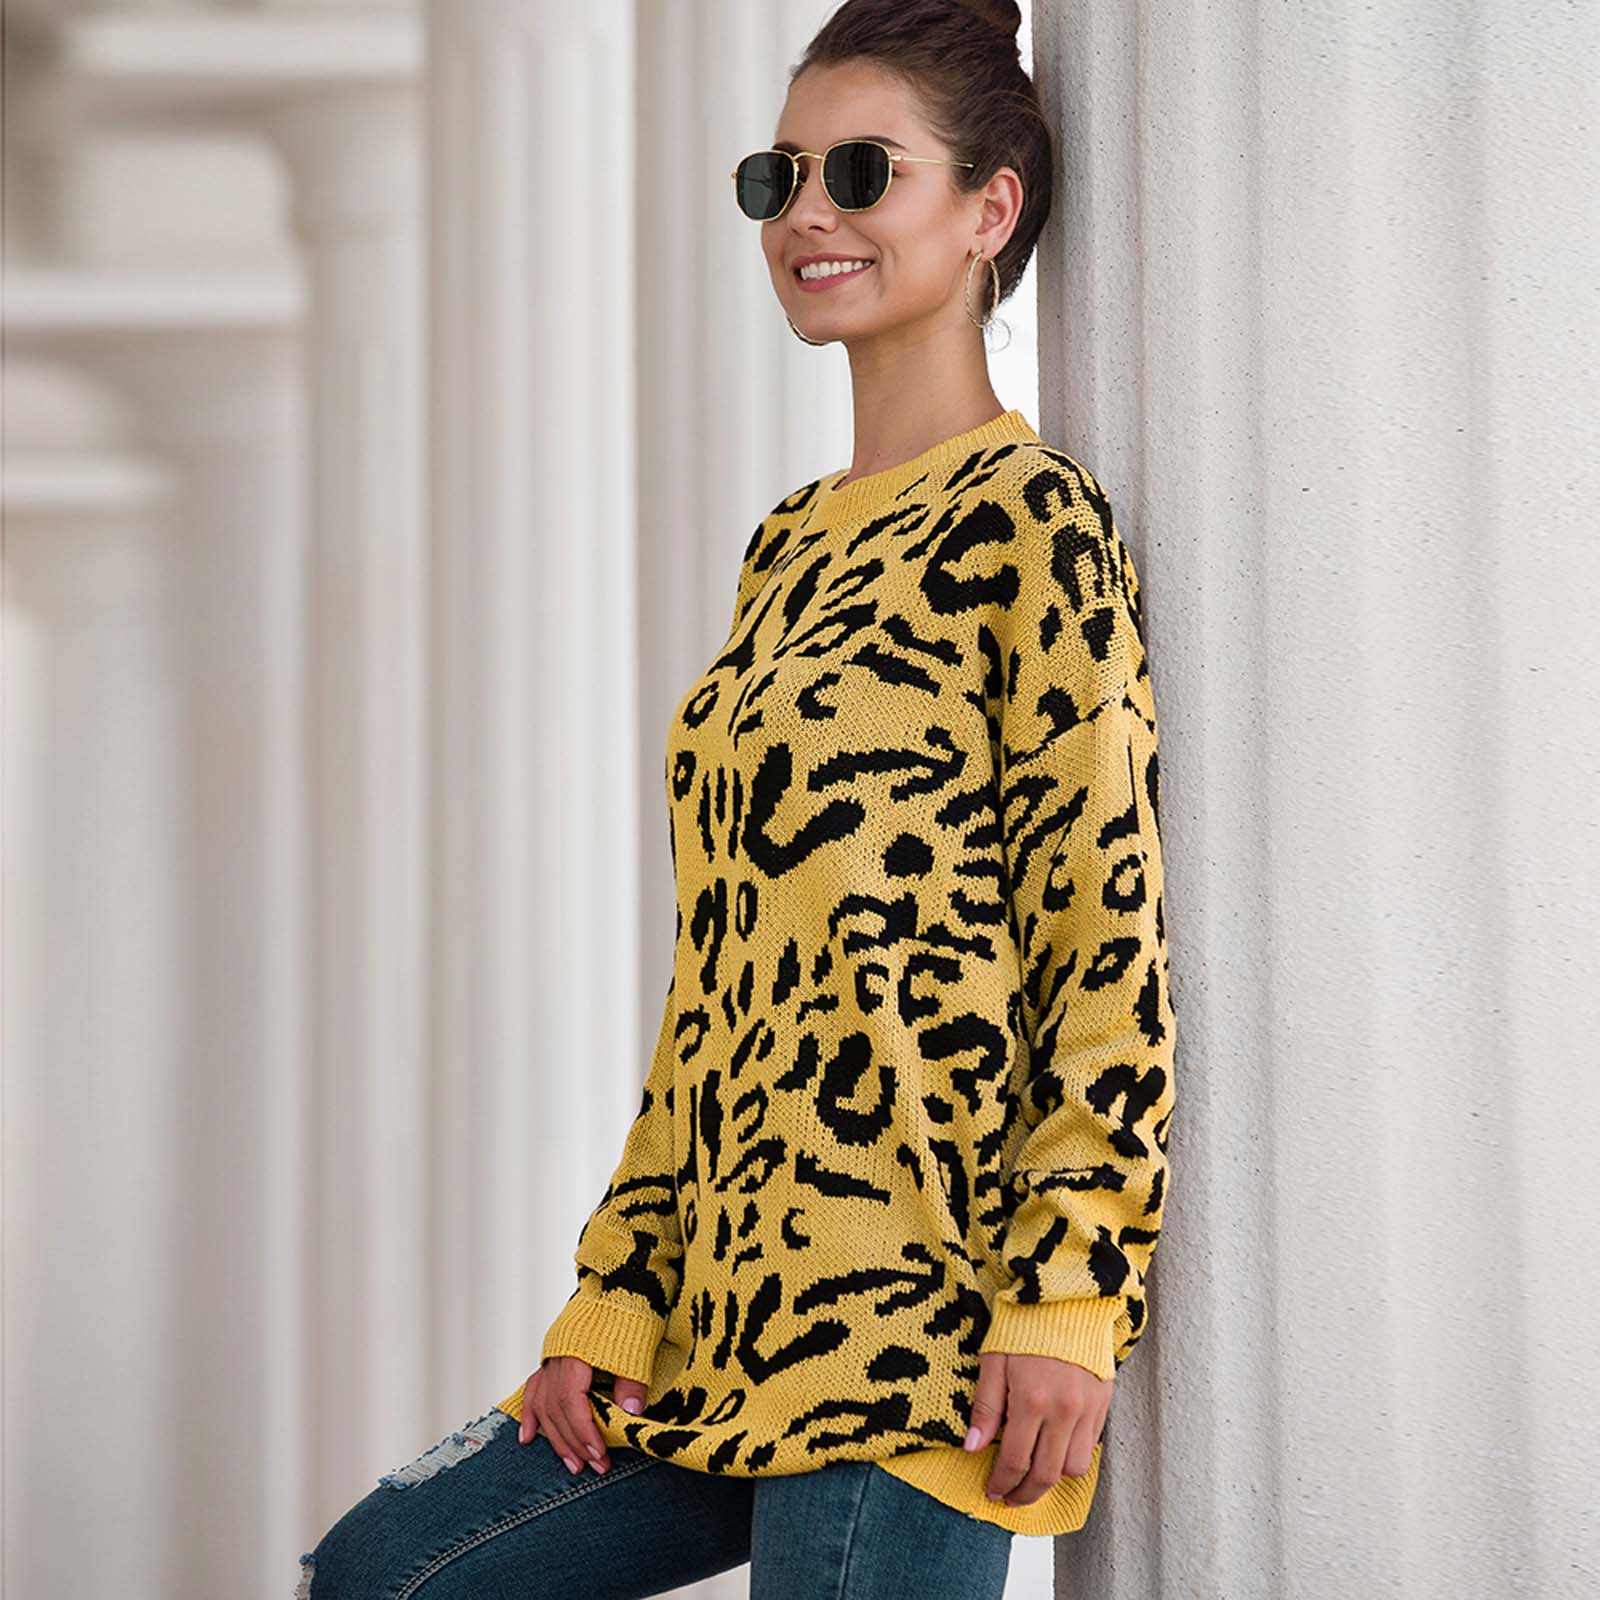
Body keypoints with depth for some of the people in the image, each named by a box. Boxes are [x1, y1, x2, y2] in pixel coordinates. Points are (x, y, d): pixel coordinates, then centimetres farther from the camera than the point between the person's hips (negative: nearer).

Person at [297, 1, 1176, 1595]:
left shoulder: (1029, 523, -5)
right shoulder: (790, 547, 18)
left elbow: (1111, 926, -11)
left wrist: (1067, 1301, -17)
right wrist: (617, 1294, 12)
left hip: (913, 1332, -8)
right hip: (739, 1306, 8)